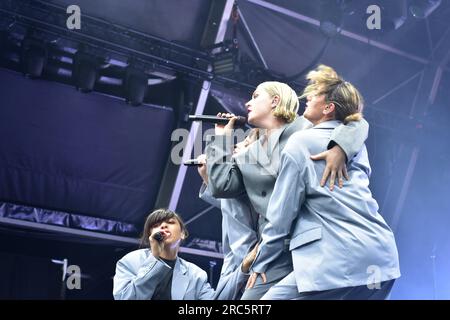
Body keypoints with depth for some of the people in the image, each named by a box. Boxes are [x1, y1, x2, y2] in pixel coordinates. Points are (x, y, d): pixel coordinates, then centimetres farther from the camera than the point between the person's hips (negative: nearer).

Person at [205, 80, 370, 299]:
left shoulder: (305, 129, 6)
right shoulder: (249, 155, 22)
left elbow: (357, 122, -2)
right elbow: (221, 186, 9)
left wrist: (340, 148, -23)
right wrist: (221, 139, 17)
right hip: (280, 250, 5)